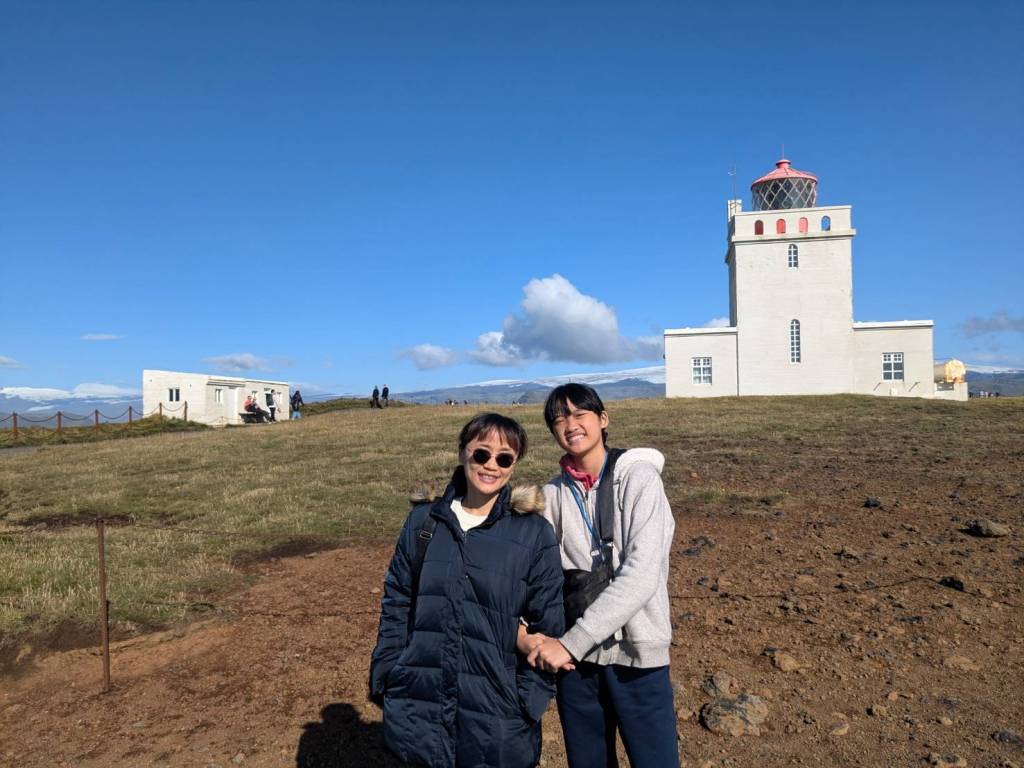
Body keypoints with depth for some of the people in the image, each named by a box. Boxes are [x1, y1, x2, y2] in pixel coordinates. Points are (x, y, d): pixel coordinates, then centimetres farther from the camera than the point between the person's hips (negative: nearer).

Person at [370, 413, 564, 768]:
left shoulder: (534, 534, -6)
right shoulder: (423, 521, 3)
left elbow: (547, 626, -3)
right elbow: (396, 605, 7)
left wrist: (529, 701, -7)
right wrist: (384, 676, 4)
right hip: (419, 706, 2)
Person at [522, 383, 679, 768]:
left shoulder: (638, 478, -11)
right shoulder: (553, 493, 2)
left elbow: (641, 575, -21)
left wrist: (571, 642, -23)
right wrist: (524, 635, -18)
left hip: (637, 656, -3)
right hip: (575, 655, 4)